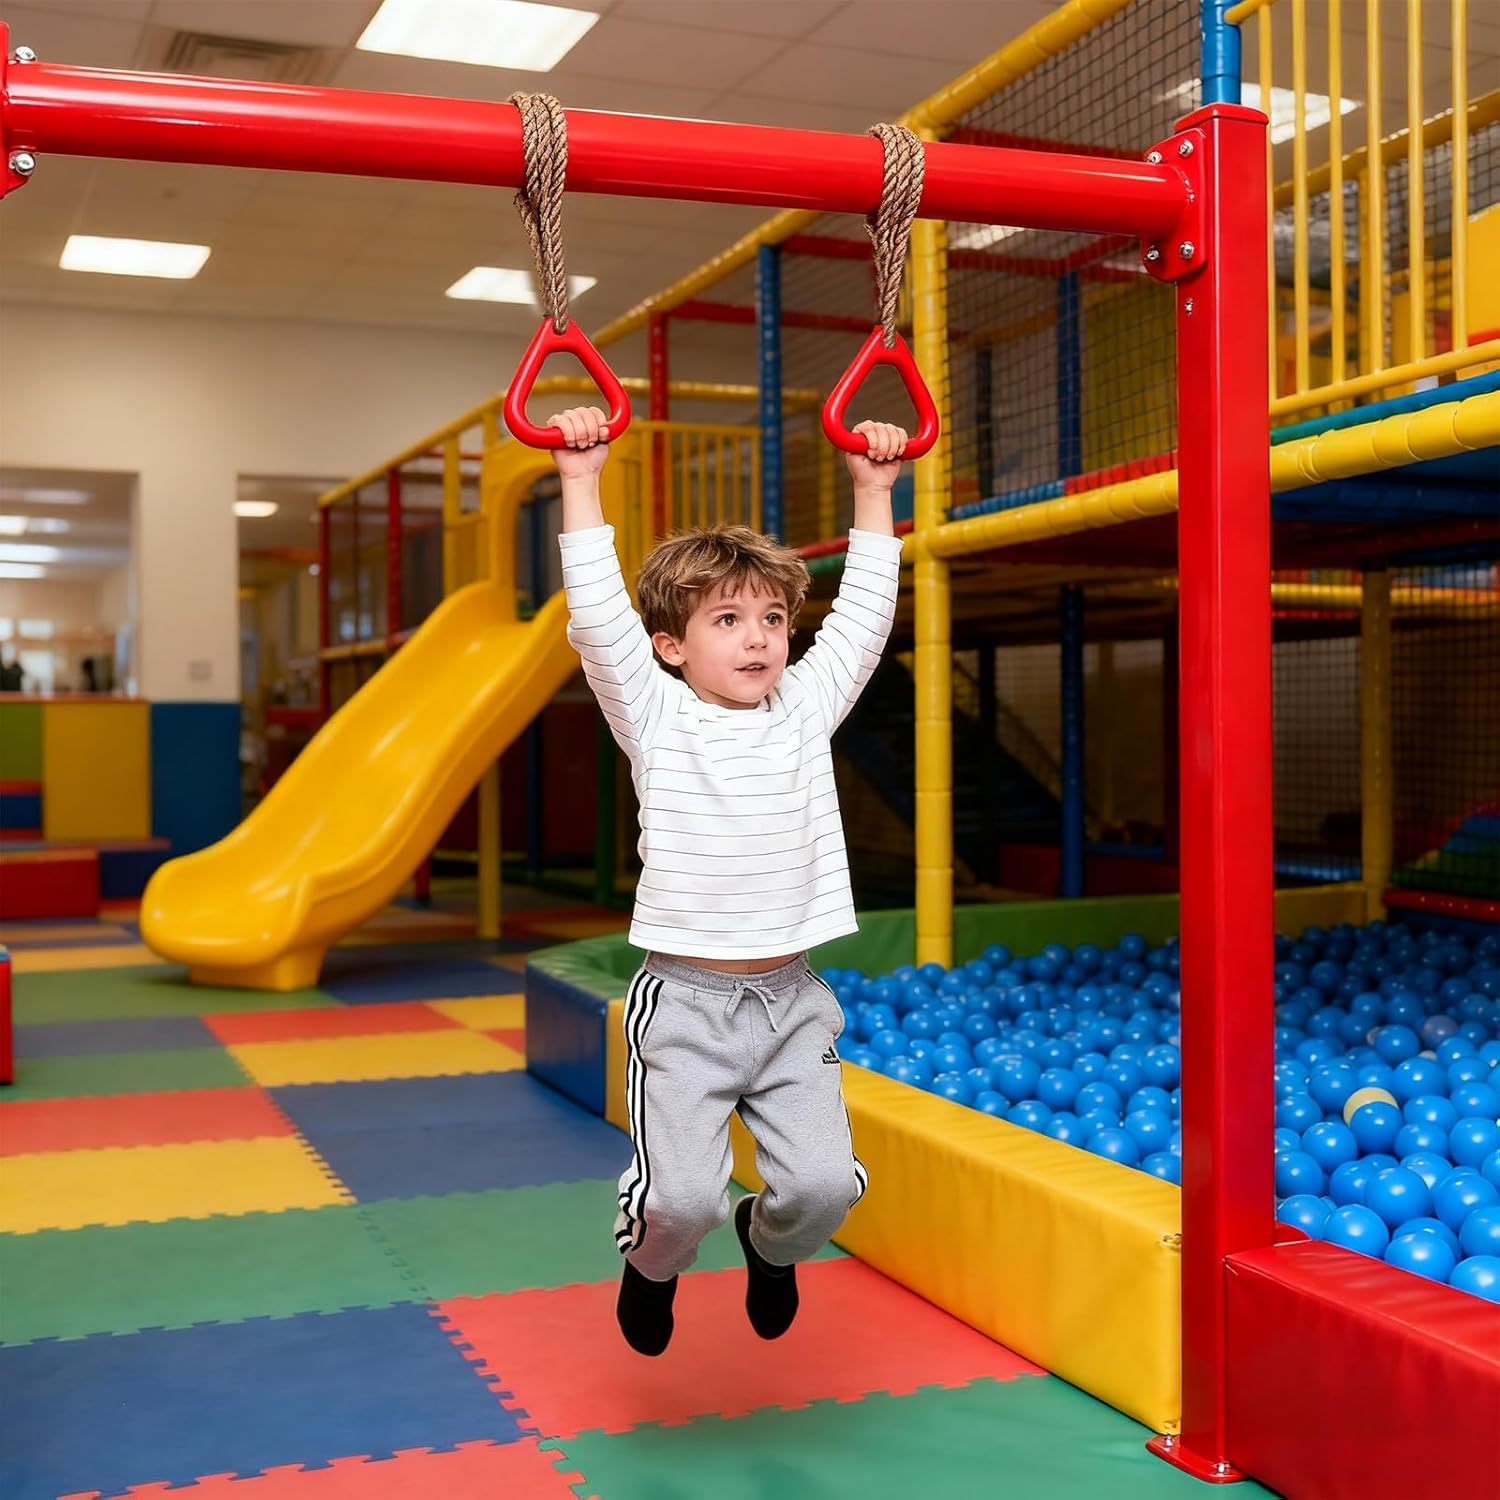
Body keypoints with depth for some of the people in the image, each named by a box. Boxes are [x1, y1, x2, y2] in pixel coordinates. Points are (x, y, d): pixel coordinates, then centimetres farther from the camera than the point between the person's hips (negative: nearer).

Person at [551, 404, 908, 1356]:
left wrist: (873, 493, 10)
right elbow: (599, 616, -12)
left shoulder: (807, 708, 8)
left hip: (792, 996, 3)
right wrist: (582, 482, -15)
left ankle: (770, 1244, 28)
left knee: (823, 1184, -9)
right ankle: (653, 1263, 24)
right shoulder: (656, 717, -2)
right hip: (684, 999, -3)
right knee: (685, 1195, -14)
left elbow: (865, 614, 10)